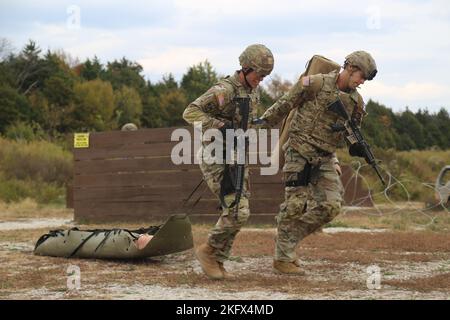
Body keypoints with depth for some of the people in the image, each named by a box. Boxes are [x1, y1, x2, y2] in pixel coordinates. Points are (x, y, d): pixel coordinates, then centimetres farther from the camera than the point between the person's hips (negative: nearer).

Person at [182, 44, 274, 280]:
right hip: (216, 160, -9)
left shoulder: (253, 92, 8)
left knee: (235, 213, 7)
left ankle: (217, 263, 17)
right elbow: (190, 112, -23)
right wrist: (219, 126, -30)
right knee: (238, 212, -16)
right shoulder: (223, 90, -19)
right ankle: (208, 251, 3)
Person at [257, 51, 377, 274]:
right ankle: (282, 258, 5)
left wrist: (356, 146, 0)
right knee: (296, 205, -7)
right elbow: (285, 104, -1)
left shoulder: (356, 101, 7)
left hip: (326, 158, 6)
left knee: (331, 205, -7)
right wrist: (265, 121, 6)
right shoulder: (316, 84, -10)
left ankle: (289, 236, 12)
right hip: (300, 153, -6)